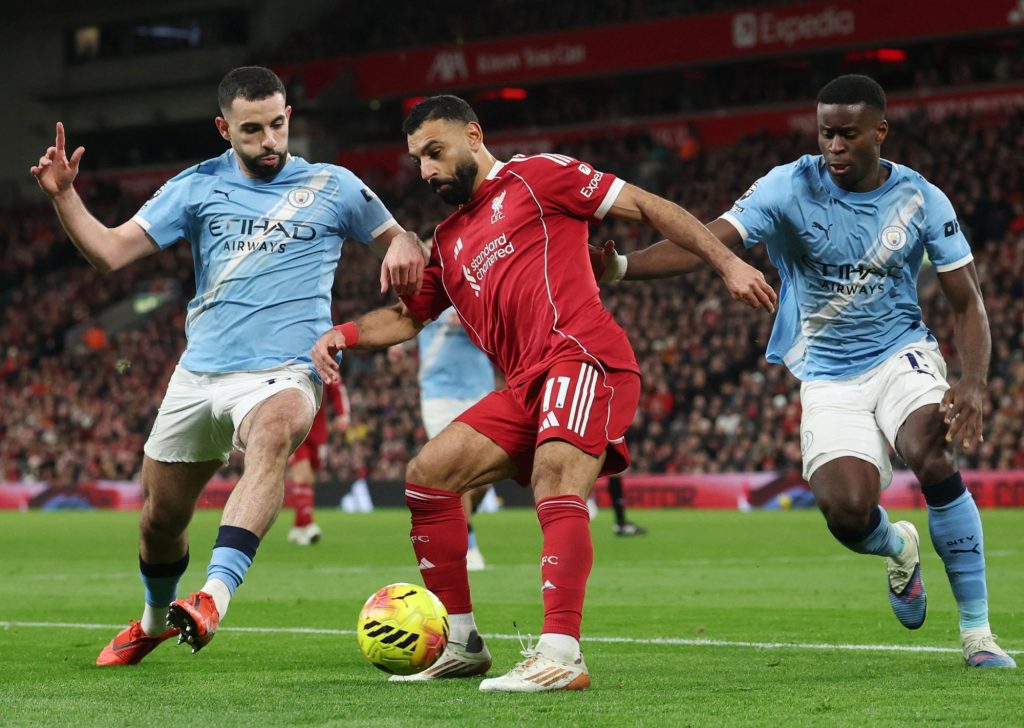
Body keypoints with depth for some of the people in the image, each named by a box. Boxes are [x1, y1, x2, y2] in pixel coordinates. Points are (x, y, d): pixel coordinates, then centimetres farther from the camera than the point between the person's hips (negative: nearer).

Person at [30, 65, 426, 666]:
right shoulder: (198, 188, 7)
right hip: (198, 374, 4)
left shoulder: (332, 187, 5)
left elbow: (398, 240, 16)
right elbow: (111, 251, 3)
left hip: (282, 373, -4)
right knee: (160, 518, 11)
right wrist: (64, 195, -12)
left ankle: (215, 598, -52)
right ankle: (155, 618, 43)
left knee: (273, 436, -39)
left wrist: (402, 252, -9)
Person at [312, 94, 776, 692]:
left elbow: (646, 208, 3)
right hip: (525, 388, 8)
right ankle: (460, 644, 7)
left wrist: (727, 262, -5)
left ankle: (562, 655, -40)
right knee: (429, 473, 2)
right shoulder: (449, 240, 28)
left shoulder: (536, 176, 6)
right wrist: (346, 334, 11)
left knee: (554, 480, -29)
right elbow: (409, 316, 33)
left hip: (583, 357, -8)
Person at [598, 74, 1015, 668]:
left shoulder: (920, 200, -6)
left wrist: (973, 384, -20)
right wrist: (619, 266, -39)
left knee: (935, 459, -29)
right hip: (828, 377, 0)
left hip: (901, 355, 0)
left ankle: (977, 630, -13)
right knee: (848, 512, -21)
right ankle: (898, 548, 21)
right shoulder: (791, 187, -11)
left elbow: (967, 302, -2)